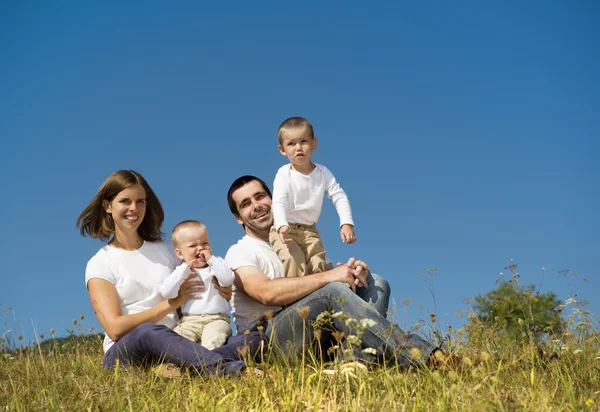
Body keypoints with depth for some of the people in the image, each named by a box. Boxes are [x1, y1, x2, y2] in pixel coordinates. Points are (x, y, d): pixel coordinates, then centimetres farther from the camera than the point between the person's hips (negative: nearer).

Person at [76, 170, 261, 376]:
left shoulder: (164, 250, 18)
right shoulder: (99, 264, 6)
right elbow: (115, 328, -7)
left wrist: (220, 294, 0)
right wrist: (172, 303, -7)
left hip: (176, 348, 4)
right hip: (126, 352, -4)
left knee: (253, 338, -21)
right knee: (148, 332, -41)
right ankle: (229, 369, -56)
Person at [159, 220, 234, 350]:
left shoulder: (216, 264, 15)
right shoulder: (181, 271, 14)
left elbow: (228, 280, -6)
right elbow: (166, 293, -4)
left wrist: (212, 259, -6)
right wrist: (185, 267, -4)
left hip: (216, 319, -1)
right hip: (189, 321, 1)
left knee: (213, 335, -33)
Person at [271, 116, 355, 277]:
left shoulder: (323, 173, -2)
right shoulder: (284, 174, -12)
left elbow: (339, 198, -4)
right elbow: (279, 203, -22)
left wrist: (347, 224, -19)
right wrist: (282, 226, -42)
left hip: (309, 231, 4)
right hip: (285, 230, -4)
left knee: (318, 264, -9)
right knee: (294, 259, -26)